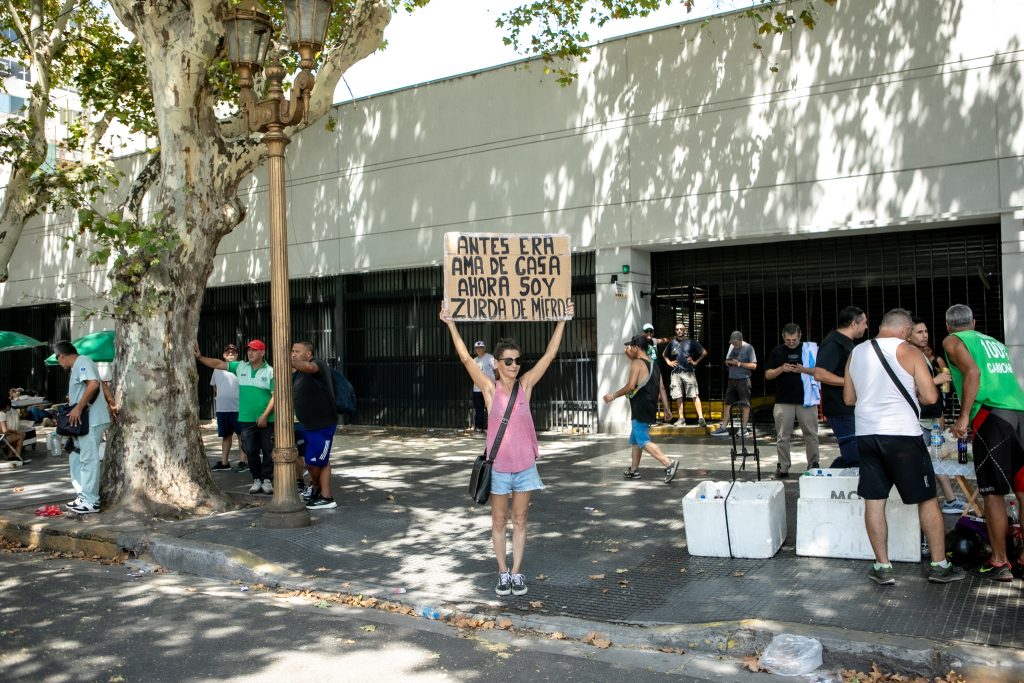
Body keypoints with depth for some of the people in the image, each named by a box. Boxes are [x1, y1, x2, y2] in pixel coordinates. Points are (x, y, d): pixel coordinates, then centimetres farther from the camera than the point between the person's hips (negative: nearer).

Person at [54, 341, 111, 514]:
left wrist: (78, 408, -25)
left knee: (88, 459, -7)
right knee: (76, 458, 15)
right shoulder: (77, 366, 21)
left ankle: (91, 502, -3)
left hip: (91, 421, -11)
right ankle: (83, 496, 21)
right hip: (83, 421, 11)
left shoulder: (82, 362, -12)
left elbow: (94, 384, -26)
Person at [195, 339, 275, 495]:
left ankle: (267, 479, 13)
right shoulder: (240, 367, 6)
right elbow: (219, 364, 4)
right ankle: (257, 479, 18)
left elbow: (276, 395, -9)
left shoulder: (270, 371, -5)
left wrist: (265, 415, -14)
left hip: (266, 420, -3)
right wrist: (200, 357, -8)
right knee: (251, 450, 6)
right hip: (246, 419, 3)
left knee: (268, 451, 2)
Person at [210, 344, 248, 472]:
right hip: (221, 408, 5)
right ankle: (224, 462, 19)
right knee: (226, 435, 13)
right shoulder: (218, 369, 14)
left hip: (238, 407, -5)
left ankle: (242, 461, 1)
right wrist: (215, 403, 21)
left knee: (241, 435, -1)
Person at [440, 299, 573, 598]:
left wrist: (562, 320, -4)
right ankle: (503, 572, 22)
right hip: (498, 467, -2)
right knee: (499, 522, 10)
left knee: (519, 521, 10)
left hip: (525, 465, 2)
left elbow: (549, 354, -1)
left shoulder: (525, 385, 0)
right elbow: (465, 357, -12)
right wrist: (451, 324, -17)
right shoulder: (490, 388, -6)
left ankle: (517, 572, 20)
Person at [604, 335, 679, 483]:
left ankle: (669, 464, -21)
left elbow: (630, 386, -19)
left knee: (644, 442, -10)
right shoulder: (653, 364, 15)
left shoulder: (637, 363, -12)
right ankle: (633, 470, 27)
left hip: (640, 409, -9)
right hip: (650, 407, 9)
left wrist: (613, 396, -11)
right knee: (635, 439, 20)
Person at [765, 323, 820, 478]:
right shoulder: (777, 352, 6)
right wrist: (781, 369, -12)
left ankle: (813, 465, 15)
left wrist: (804, 369, -16)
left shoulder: (809, 349, 2)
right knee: (783, 436, 4)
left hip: (806, 400, -1)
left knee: (811, 434, 5)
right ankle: (783, 467, 11)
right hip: (783, 401, 1)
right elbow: (768, 374, 6)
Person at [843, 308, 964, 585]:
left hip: (866, 433, 4)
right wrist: (912, 395, 10)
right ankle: (940, 565, 16)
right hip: (902, 433, -4)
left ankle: (883, 567, 9)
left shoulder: (856, 353, 9)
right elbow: (929, 397, -10)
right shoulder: (908, 352, -6)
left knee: (873, 501, 7)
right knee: (927, 499, 9)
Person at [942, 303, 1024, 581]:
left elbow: (973, 372, -10)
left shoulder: (952, 341, 7)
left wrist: (963, 417, -12)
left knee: (993, 492, -1)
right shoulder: (995, 342, 26)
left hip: (990, 414, -6)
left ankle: (999, 563, 4)